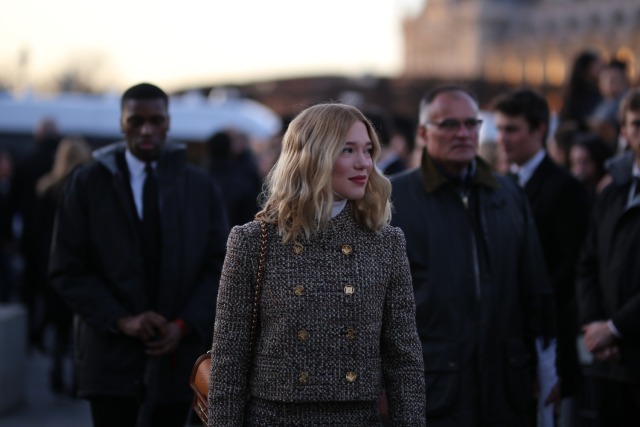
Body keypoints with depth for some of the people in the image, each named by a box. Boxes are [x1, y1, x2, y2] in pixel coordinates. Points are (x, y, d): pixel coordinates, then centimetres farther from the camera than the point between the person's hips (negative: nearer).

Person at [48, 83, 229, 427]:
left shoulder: (199, 186, 8)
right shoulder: (87, 184, 2)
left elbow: (219, 267, 6)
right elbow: (66, 270, -1)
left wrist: (184, 326, -8)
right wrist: (122, 320, -13)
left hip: (177, 354, 2)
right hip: (112, 356, -2)